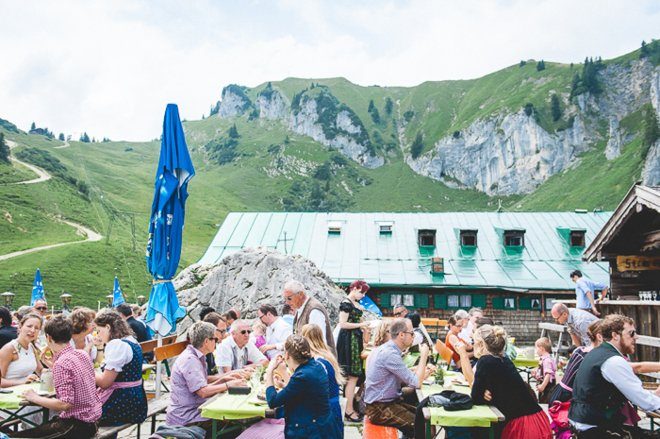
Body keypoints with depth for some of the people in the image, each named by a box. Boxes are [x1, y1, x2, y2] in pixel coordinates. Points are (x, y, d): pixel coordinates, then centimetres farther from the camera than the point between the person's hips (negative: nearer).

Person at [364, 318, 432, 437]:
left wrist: (421, 375, -2)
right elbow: (416, 383, -21)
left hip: (389, 401, 9)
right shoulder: (390, 354, -24)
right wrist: (424, 356, -12)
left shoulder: (388, 349, 7)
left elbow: (406, 378, 13)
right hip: (380, 408, -9)